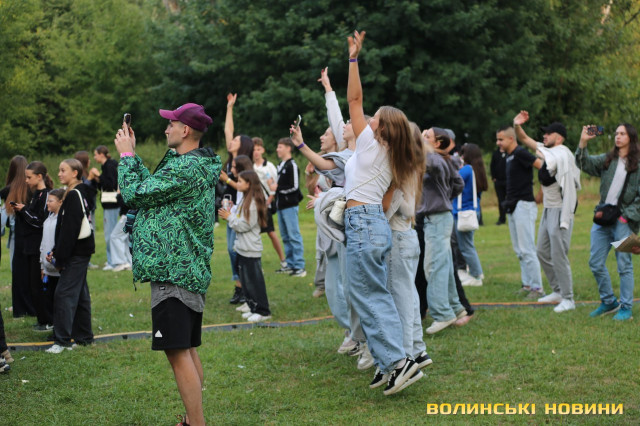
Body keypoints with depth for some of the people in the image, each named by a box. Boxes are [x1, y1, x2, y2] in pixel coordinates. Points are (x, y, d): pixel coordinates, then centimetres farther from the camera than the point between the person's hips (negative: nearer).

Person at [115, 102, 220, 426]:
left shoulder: (185, 169, -17)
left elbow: (134, 193, -13)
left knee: (178, 352, -10)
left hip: (173, 270, -11)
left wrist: (126, 154, 0)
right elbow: (152, 185, 17)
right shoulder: (201, 165, 15)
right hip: (190, 268, 11)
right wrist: (131, 154, 18)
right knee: (188, 349, 17)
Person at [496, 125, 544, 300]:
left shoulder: (520, 153, -12)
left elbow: (544, 167, -20)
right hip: (512, 207, 10)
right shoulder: (509, 156, 16)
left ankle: (537, 288, -6)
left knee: (527, 249, -9)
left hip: (523, 205, -10)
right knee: (519, 250, 13)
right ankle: (527, 285, 20)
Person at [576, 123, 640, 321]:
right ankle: (608, 302, 21)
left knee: (624, 265, -1)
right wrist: (583, 142, -9)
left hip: (623, 221, -5)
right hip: (602, 218, 6)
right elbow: (584, 164, 3)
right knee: (595, 263, 6)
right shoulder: (607, 160, 14)